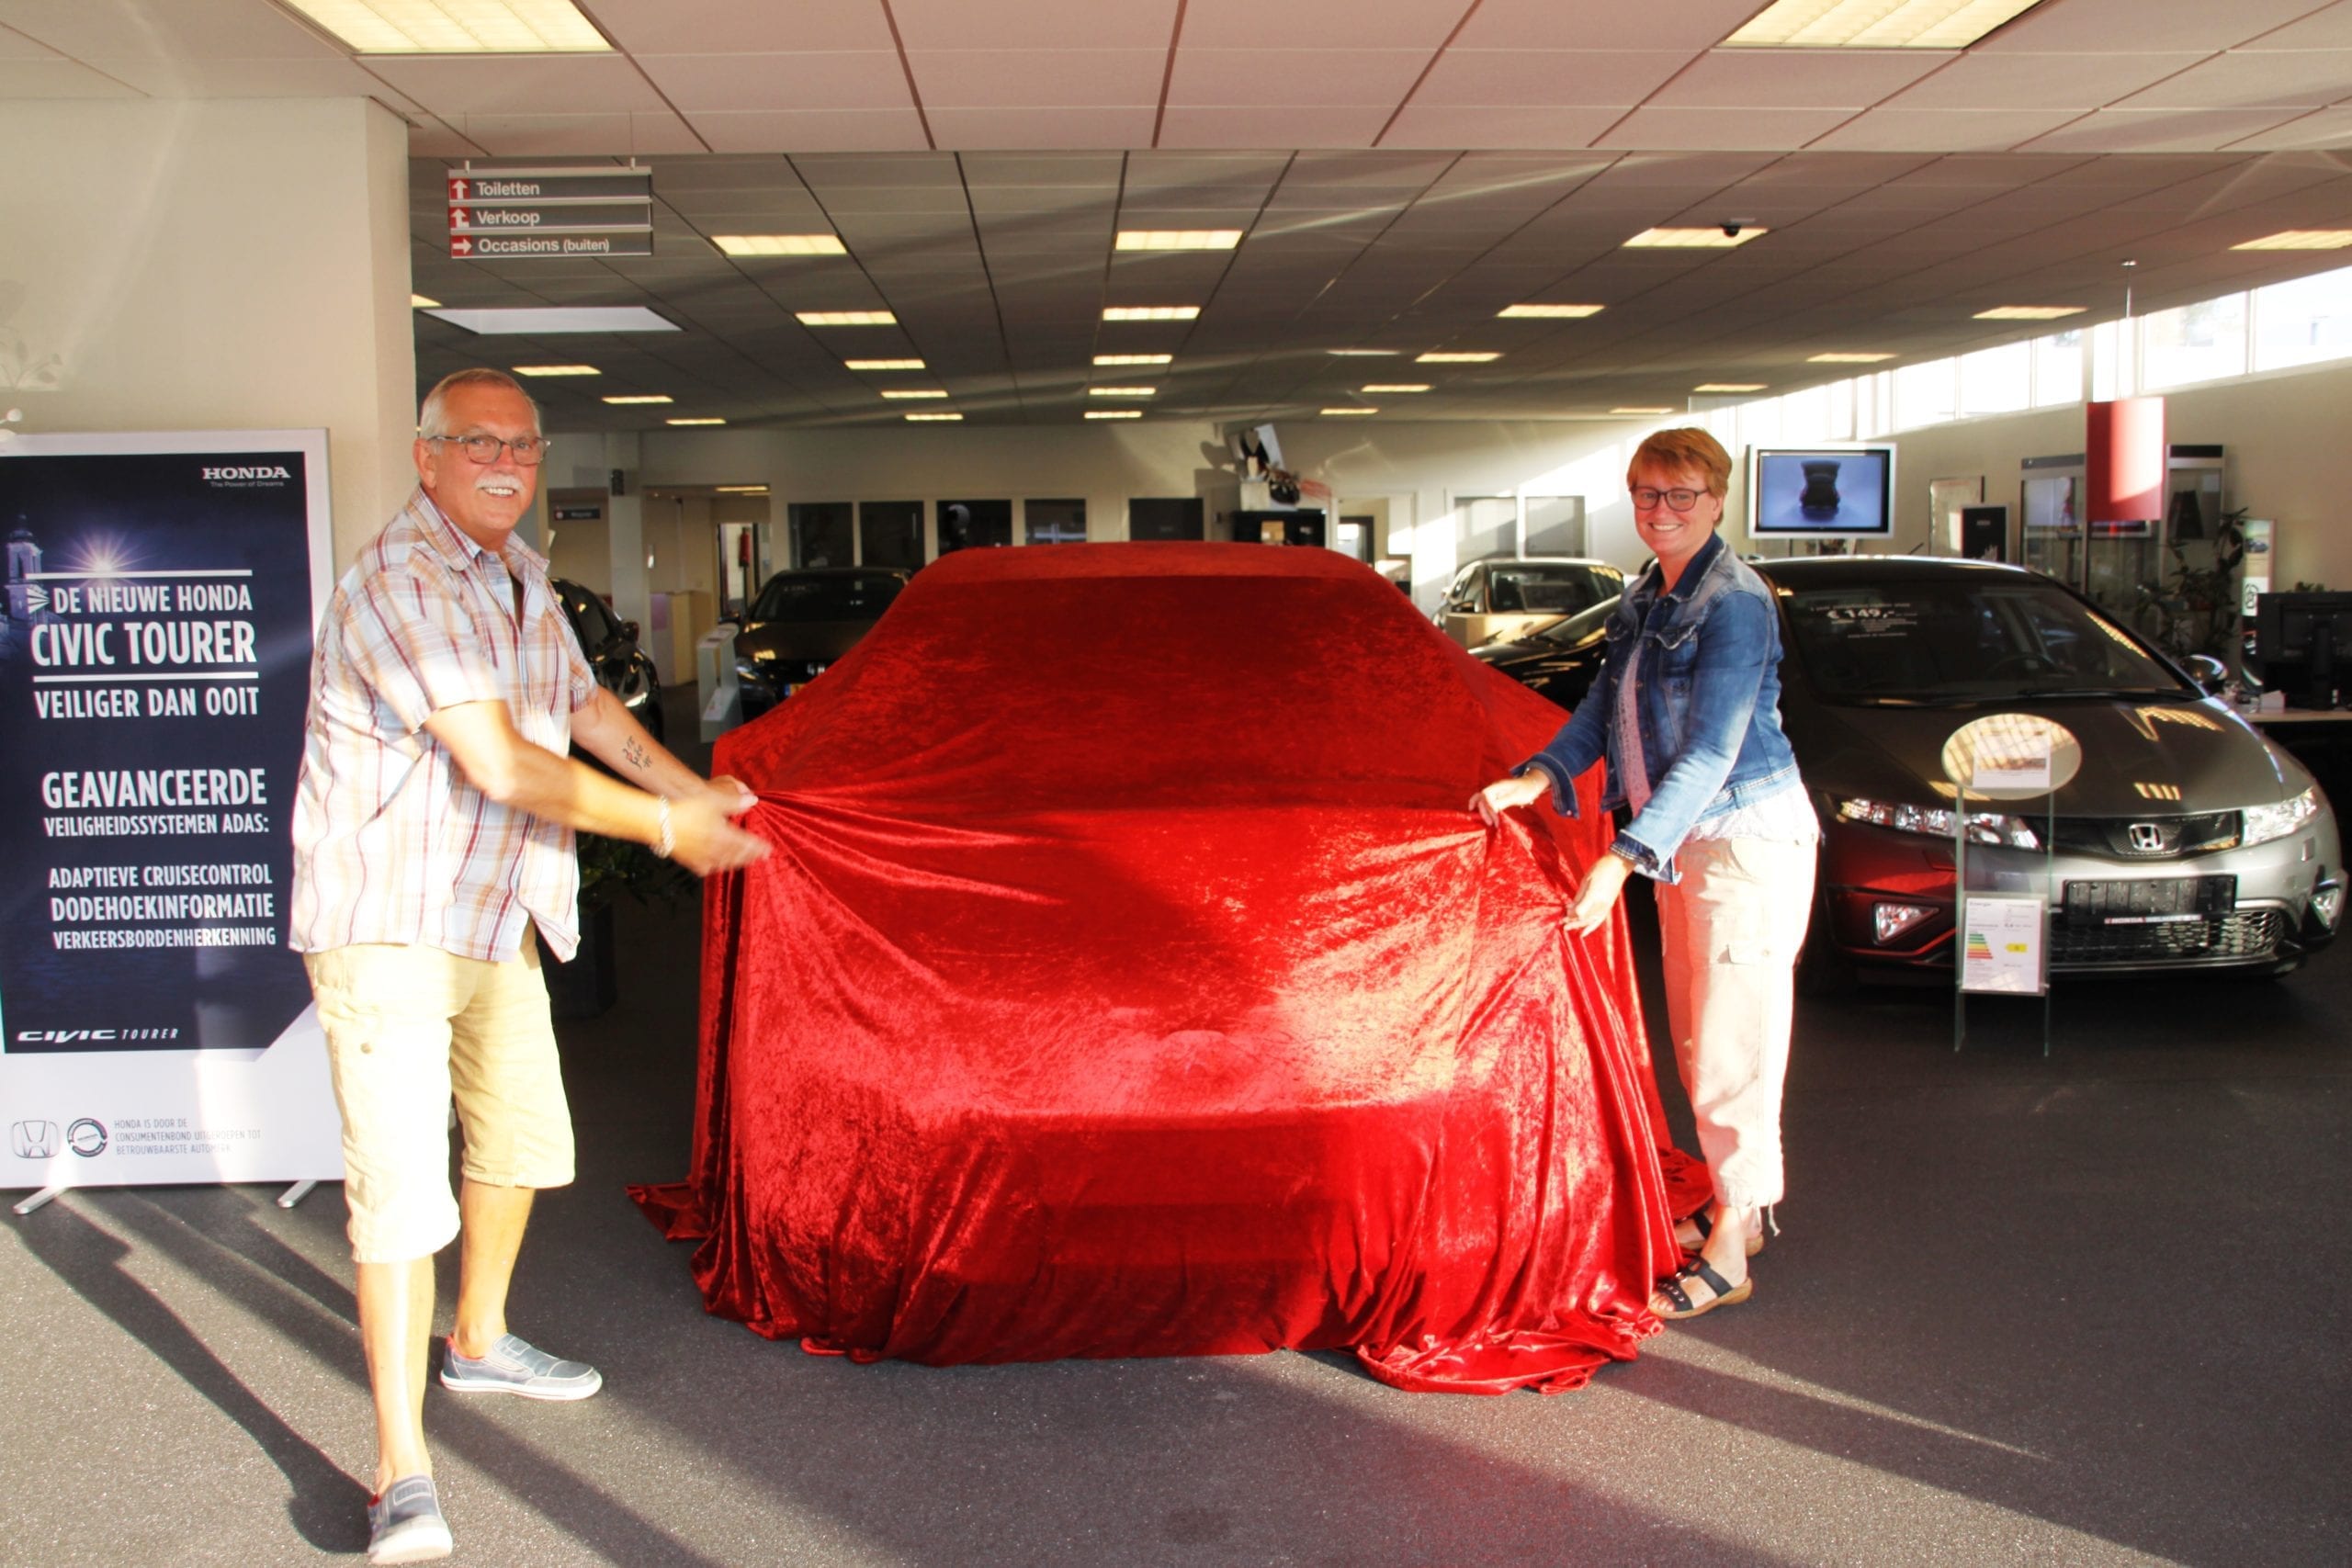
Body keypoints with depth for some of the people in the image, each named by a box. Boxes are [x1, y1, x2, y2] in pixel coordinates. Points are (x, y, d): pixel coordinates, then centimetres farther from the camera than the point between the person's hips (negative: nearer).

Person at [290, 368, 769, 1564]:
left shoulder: (519, 575, 9)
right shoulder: (400, 583, -22)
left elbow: (584, 703, 25)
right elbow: (501, 765, -27)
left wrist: (690, 787, 16)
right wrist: (664, 827, -19)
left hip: (493, 918, 10)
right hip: (385, 924, -9)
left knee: (521, 1141, 21)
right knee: (403, 1188, -11)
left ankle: (477, 1343, 43)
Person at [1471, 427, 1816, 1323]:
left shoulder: (1735, 603, -18)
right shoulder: (1646, 600, 10)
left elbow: (1711, 755, -24)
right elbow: (1604, 707, 16)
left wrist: (1623, 858, -29)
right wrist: (1535, 778, -1)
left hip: (1748, 843, -9)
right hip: (1685, 844, 9)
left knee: (1732, 1047, -3)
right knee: (1697, 1042, 17)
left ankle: (1728, 1257, 7)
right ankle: (1741, 1208, 32)